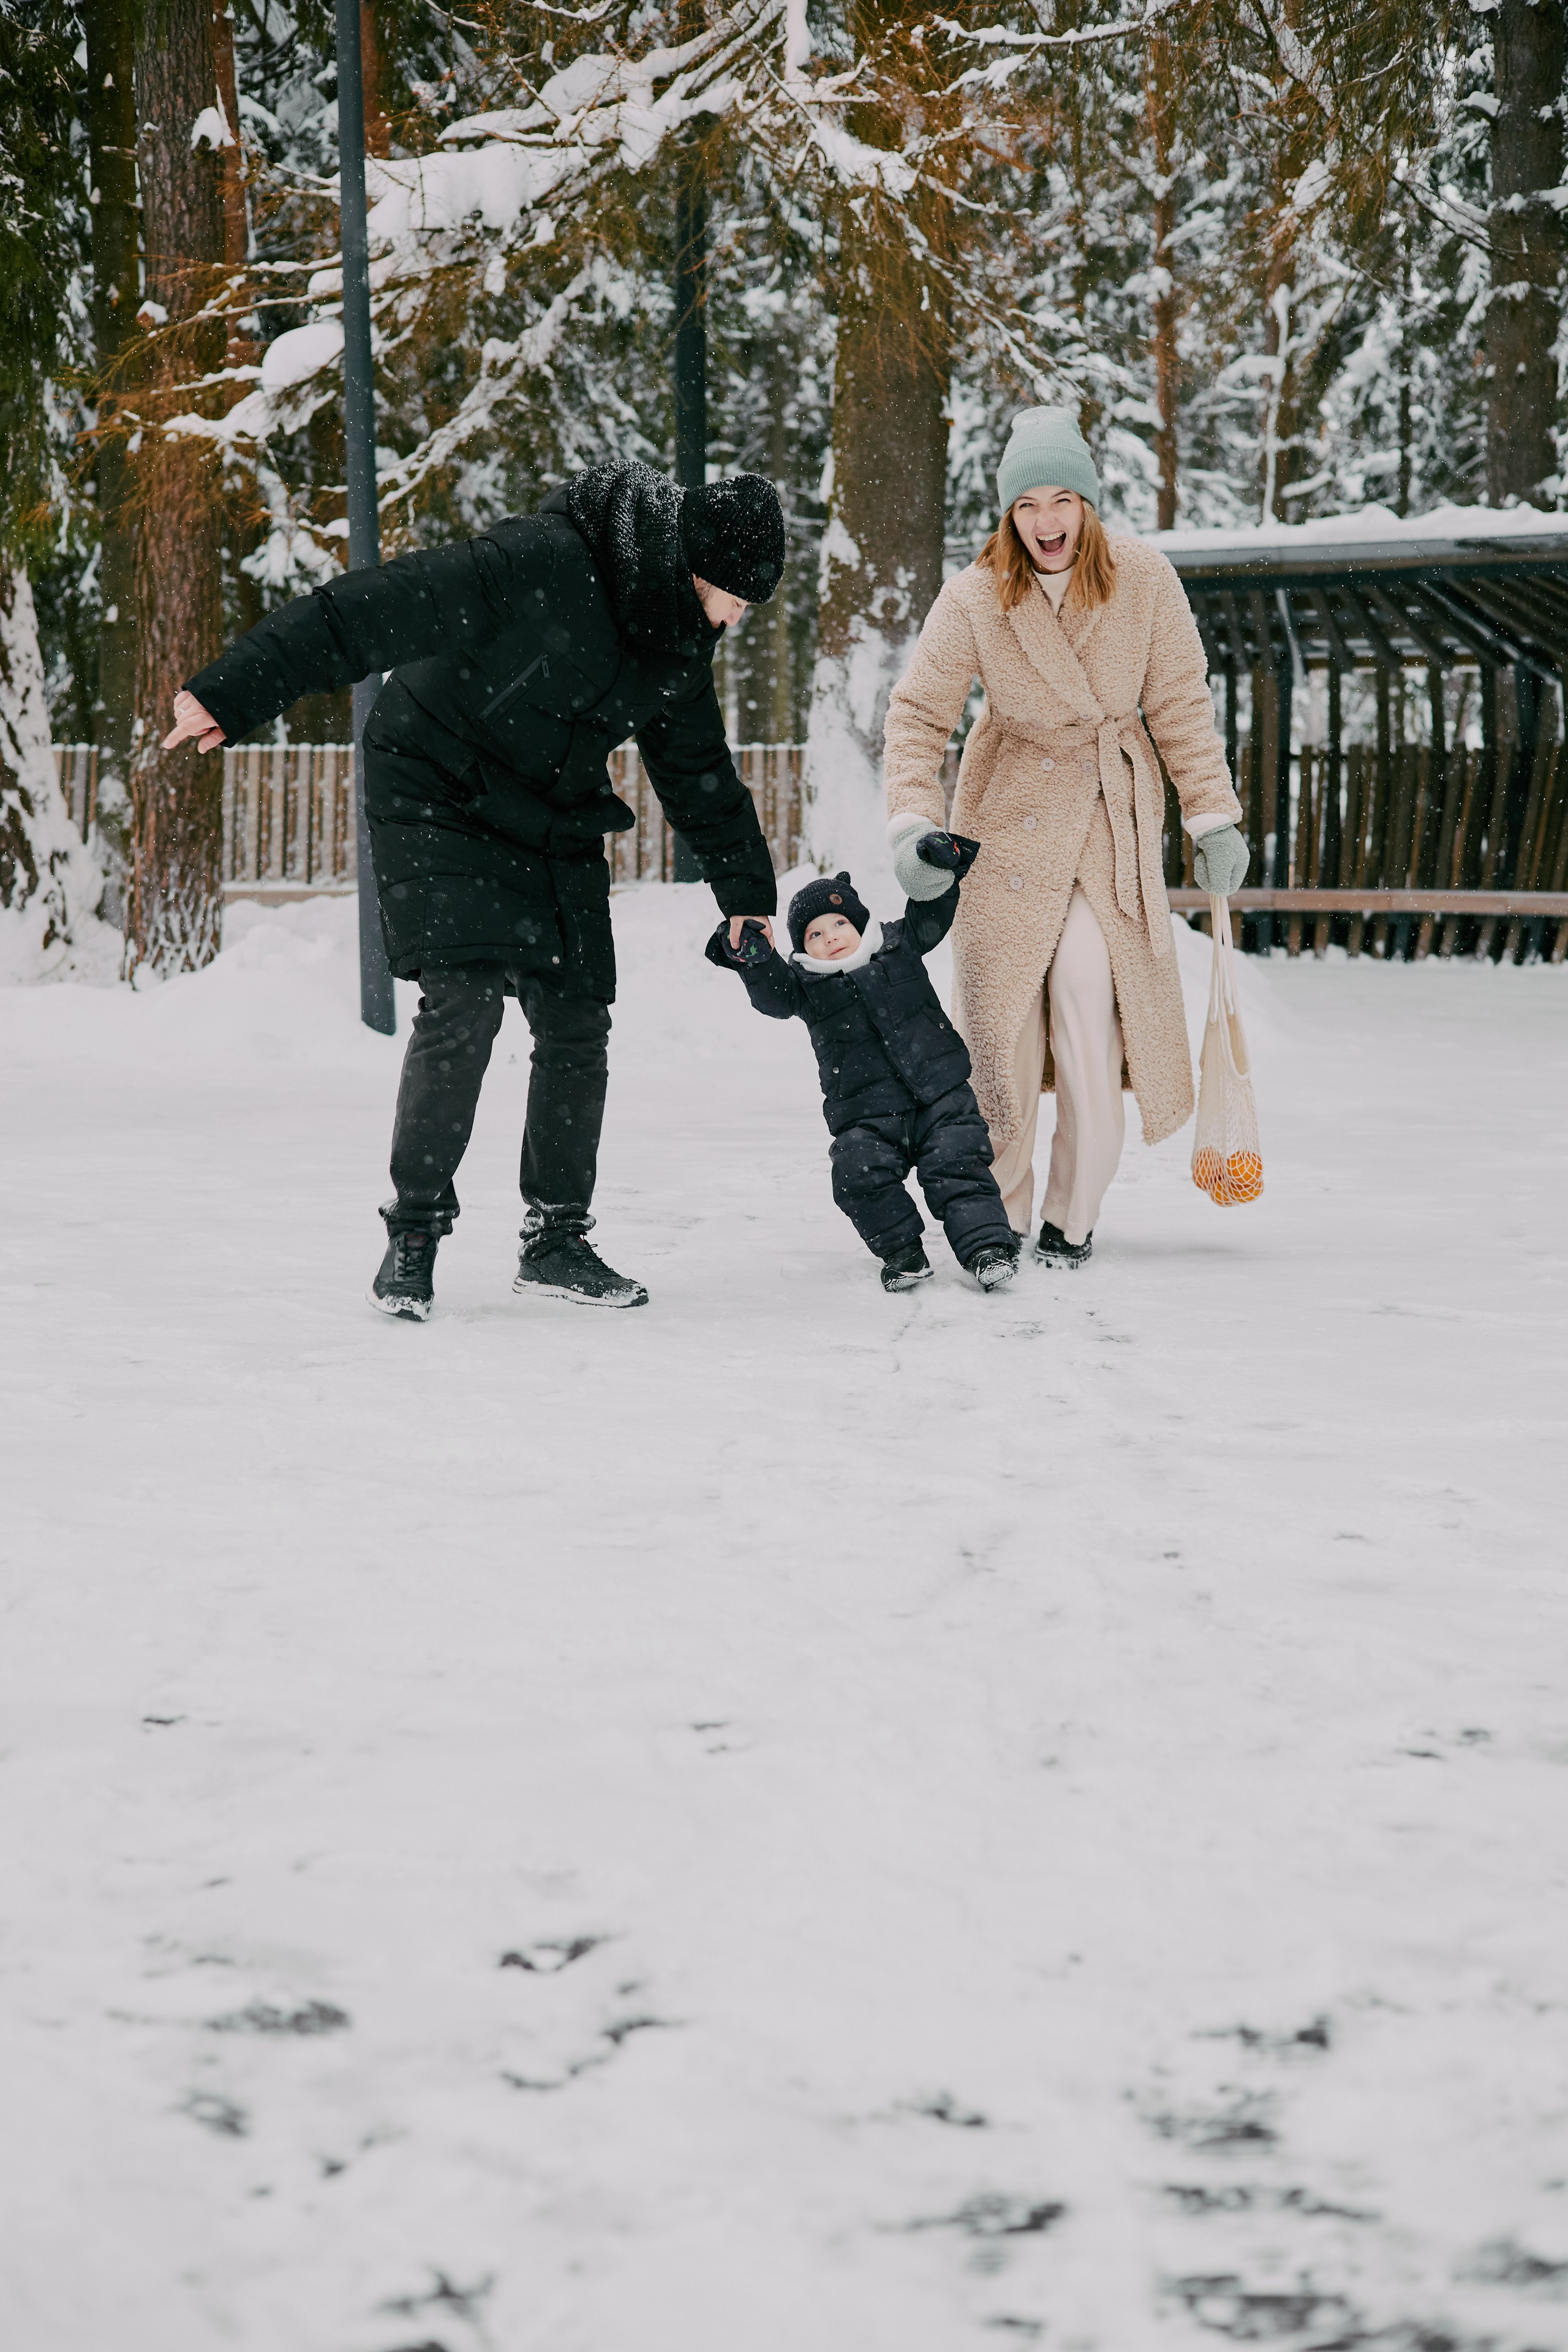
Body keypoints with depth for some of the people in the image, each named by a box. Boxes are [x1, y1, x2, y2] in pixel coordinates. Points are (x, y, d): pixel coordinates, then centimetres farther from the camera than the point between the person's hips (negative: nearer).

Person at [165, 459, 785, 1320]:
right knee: (463, 1005, -19)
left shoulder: (678, 643, 0)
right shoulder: (540, 565, -26)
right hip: (439, 804, -7)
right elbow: (363, 615, -28)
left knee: (577, 1024, 2)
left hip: (553, 829, 7)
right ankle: (413, 1234, -6)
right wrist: (230, 695, -32)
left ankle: (555, 1241, 16)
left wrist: (746, 891, 24)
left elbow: (700, 776, 17)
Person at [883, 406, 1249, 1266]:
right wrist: (912, 822, -20)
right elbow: (919, 713, -7)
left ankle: (1073, 1215, -4)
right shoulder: (973, 598, -12)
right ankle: (999, 1217, 11)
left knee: (1087, 986, -15)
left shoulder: (1143, 579, -10)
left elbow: (1181, 704, -1)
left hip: (1114, 808, 0)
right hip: (1011, 806, 1)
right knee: (1002, 999, -2)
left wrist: (1213, 816, -1)